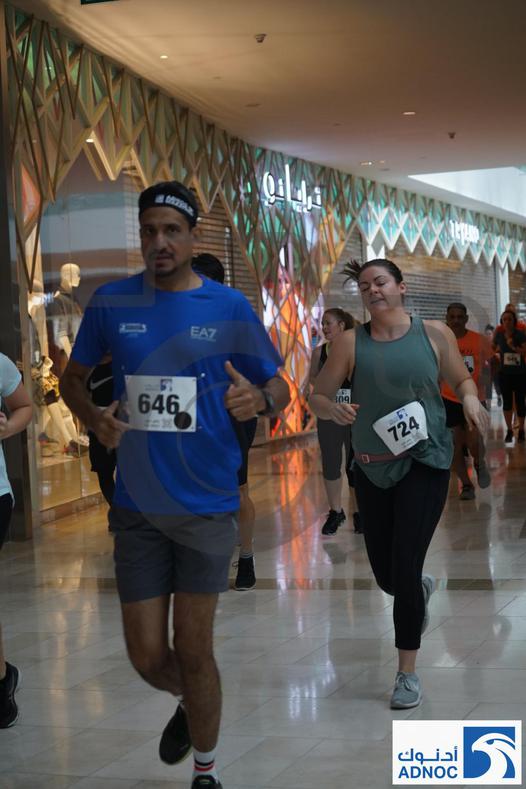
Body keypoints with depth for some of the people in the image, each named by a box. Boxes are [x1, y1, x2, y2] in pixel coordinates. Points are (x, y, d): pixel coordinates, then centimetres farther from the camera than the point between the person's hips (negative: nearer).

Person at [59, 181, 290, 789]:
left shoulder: (229, 307, -4)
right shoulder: (111, 303, 0)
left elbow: (280, 388, 2)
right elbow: (73, 377, 13)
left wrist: (258, 399, -22)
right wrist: (94, 419, -9)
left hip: (206, 504, -2)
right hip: (137, 505, 2)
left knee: (192, 649, 4)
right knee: (147, 656, 7)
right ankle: (189, 702, 43)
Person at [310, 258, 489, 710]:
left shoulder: (434, 333, -2)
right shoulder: (351, 343, -2)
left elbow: (462, 379, 11)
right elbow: (317, 397, 0)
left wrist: (470, 399, -11)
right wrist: (333, 410, -22)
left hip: (426, 463, -2)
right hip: (373, 468, 3)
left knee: (404, 567, -11)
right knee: (386, 576, 10)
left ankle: (408, 672, 5)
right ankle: (422, 588, 50)